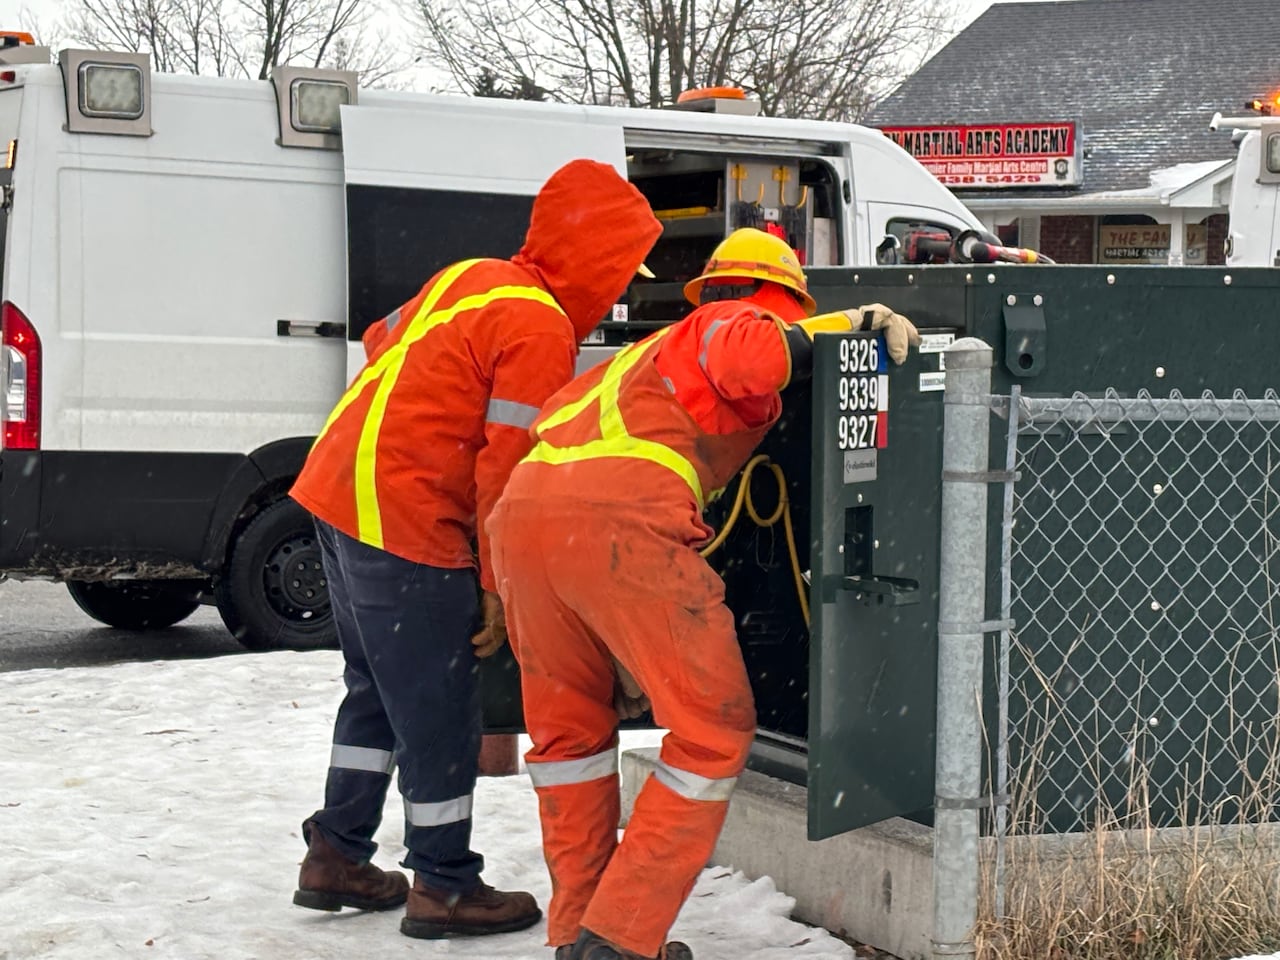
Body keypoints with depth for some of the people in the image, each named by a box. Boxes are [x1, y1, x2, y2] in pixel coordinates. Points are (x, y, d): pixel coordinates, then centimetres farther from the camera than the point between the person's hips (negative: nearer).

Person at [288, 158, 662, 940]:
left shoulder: (472, 278, 12)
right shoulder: (542, 330, -14)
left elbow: (383, 342, 24)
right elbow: (509, 467, -16)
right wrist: (499, 584, -10)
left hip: (340, 489, 10)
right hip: (406, 522, -9)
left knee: (380, 692, 20)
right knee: (440, 714, 2)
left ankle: (336, 859, 28)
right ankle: (444, 887, 12)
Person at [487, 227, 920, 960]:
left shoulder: (660, 349, 40)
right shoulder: (740, 322, 19)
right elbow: (742, 363, -9)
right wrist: (844, 324, 5)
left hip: (522, 507, 8)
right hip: (622, 516, -8)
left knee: (570, 726, 25)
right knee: (714, 733, 6)